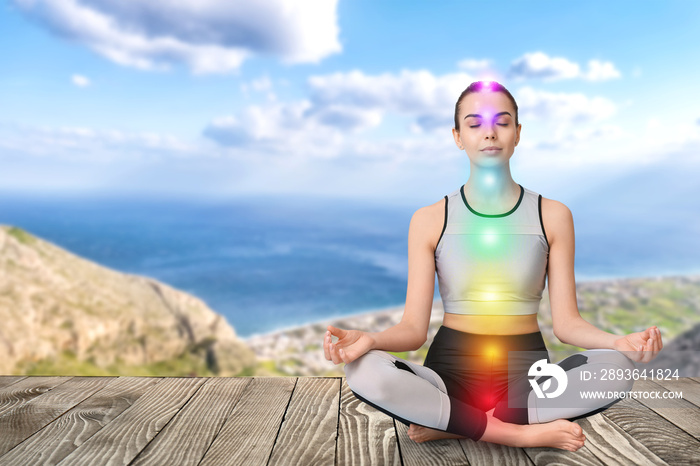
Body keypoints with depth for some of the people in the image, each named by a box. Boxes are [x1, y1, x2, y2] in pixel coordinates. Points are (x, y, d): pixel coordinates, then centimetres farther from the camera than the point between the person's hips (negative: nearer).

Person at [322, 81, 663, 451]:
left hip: (526, 369, 2)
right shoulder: (429, 220, 1)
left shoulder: (552, 216, 4)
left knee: (617, 367, -28)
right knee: (363, 371, -30)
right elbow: (414, 328, -4)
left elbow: (566, 322, 1)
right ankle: (524, 432, -20)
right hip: (451, 365, -1)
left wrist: (619, 341, -20)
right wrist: (369, 338, -26)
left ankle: (450, 426, -18)